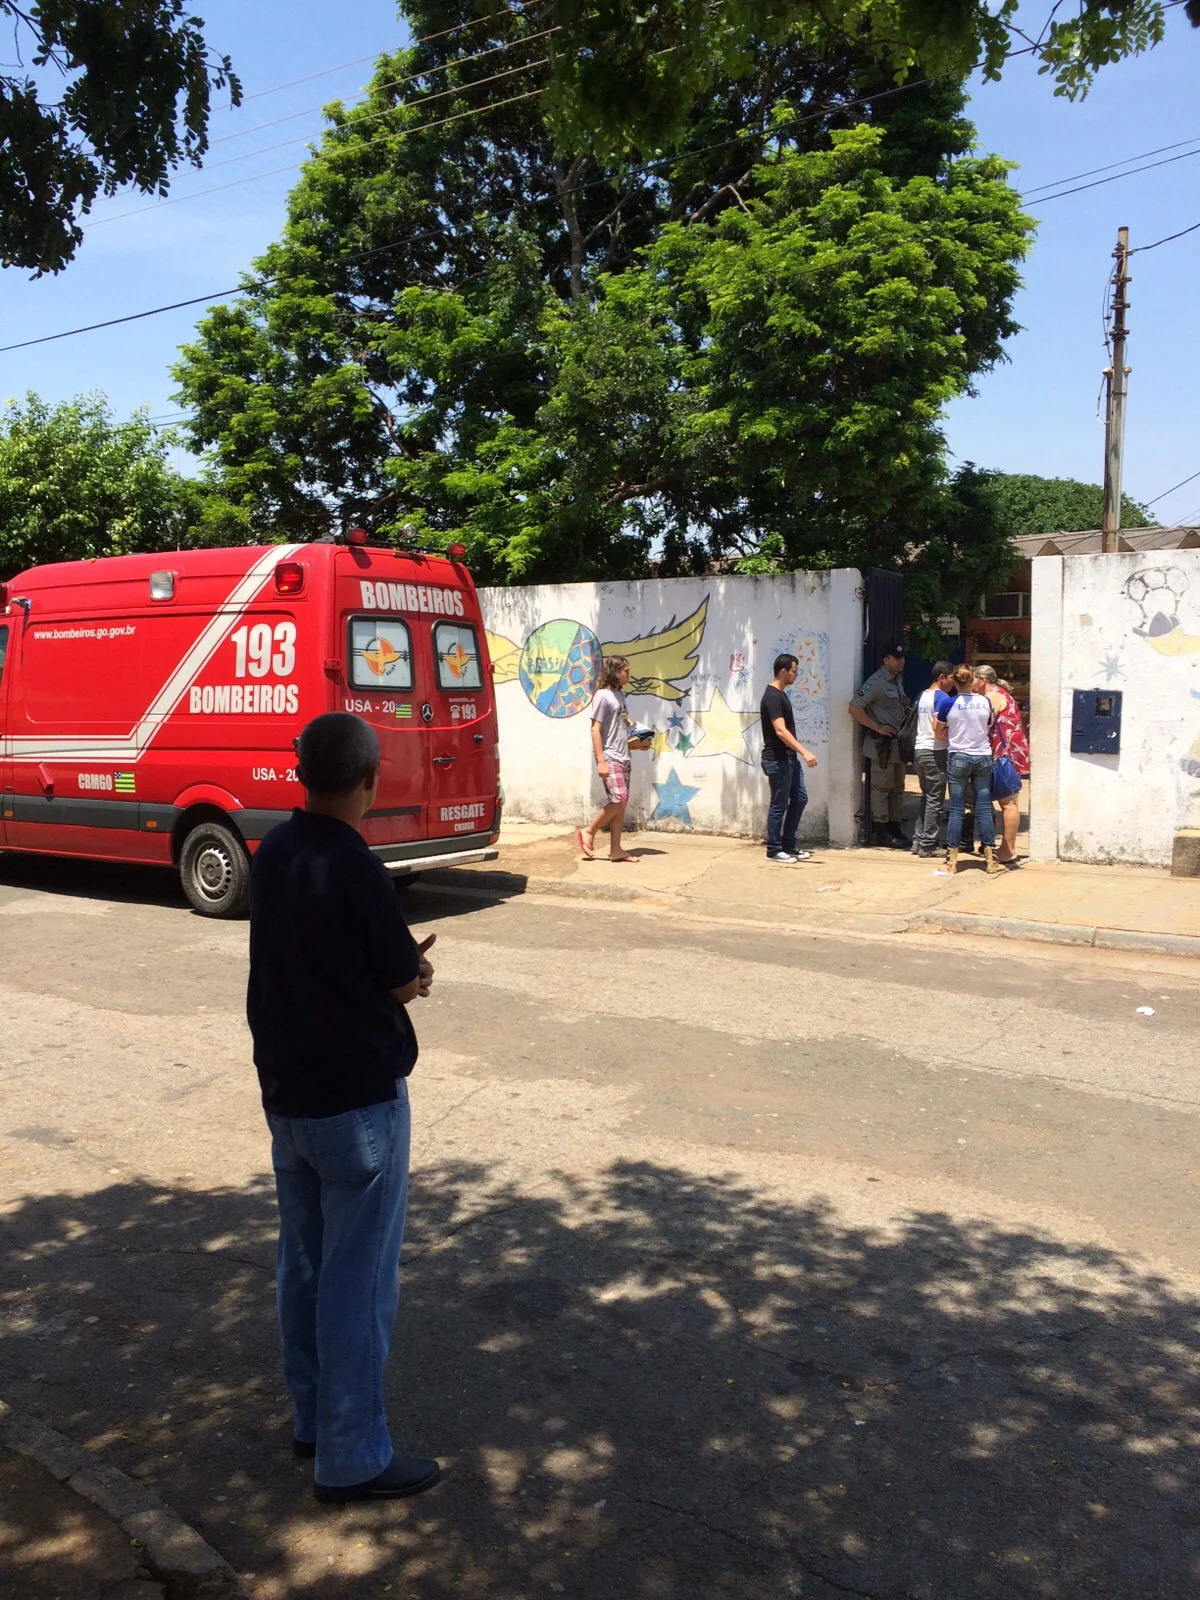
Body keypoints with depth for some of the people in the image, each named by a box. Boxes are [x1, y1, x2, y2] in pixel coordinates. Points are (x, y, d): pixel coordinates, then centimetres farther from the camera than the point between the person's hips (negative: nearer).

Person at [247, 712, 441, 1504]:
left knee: (305, 1263, 19)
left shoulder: (273, 852, 2)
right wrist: (413, 968, 8)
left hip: (287, 1089, 8)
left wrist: (400, 962, 1)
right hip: (358, 1097, -8)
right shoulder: (356, 869, -23)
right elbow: (405, 984, -13)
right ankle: (352, 1456, 16)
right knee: (359, 1278, 4)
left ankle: (315, 1417, 34)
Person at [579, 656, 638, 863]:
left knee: (621, 802, 6)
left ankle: (615, 849, 9)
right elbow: (595, 730, -14)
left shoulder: (620, 695, 13)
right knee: (618, 800, -14)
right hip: (609, 758, -8)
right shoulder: (603, 696, -10)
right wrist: (600, 761, -20)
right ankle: (589, 832, 3)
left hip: (622, 758, 8)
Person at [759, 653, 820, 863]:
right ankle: (774, 850, 6)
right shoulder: (772, 697, -18)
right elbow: (780, 730, -29)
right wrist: (804, 751, -35)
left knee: (800, 798, 12)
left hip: (790, 758, 10)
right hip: (777, 760, -10)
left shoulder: (781, 694, 13)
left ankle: (788, 845, 19)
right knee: (779, 804, -3)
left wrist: (799, 753, 24)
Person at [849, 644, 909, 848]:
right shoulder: (877, 682, -16)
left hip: (897, 742, 9)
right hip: (882, 744, -9)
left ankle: (894, 828, 23)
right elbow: (854, 708, -22)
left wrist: (907, 704, 6)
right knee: (881, 788, -3)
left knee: (897, 787, 14)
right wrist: (878, 728, -20)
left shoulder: (897, 680, 12)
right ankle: (882, 832, 3)